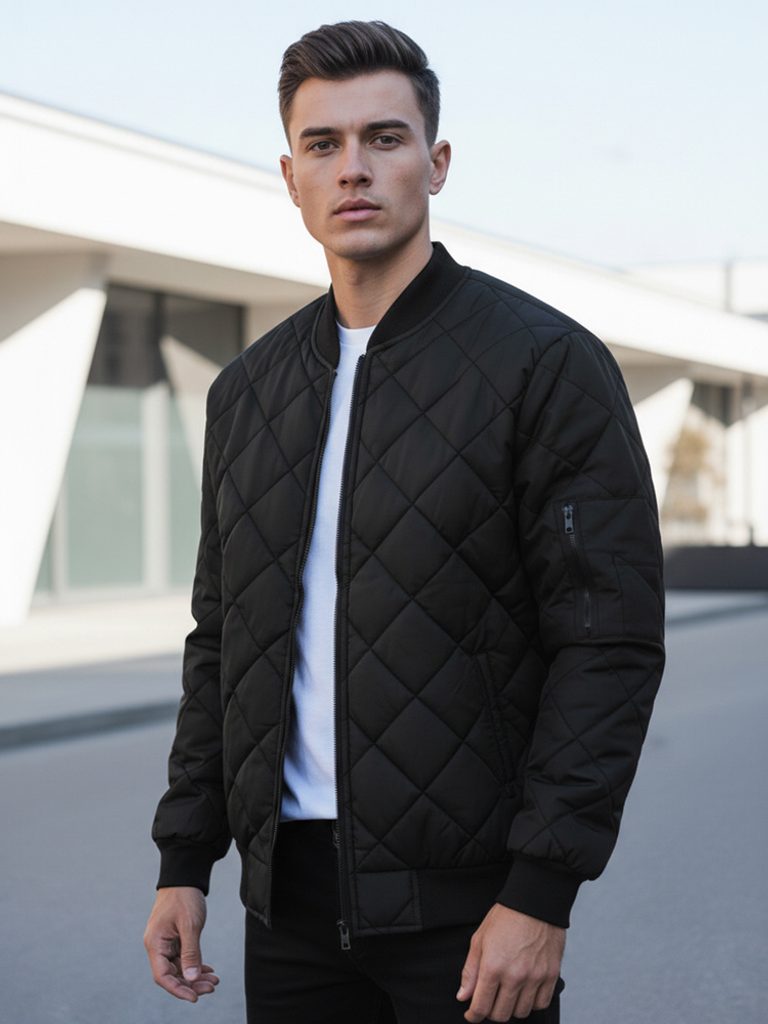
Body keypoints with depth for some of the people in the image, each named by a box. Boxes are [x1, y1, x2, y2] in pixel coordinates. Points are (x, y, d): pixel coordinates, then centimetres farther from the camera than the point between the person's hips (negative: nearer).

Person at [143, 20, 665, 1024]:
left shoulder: (547, 361, -7)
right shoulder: (248, 391, 11)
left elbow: (611, 640, -11)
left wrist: (542, 892, -16)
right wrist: (184, 860, 10)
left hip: (466, 898, -5)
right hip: (288, 890, 5)